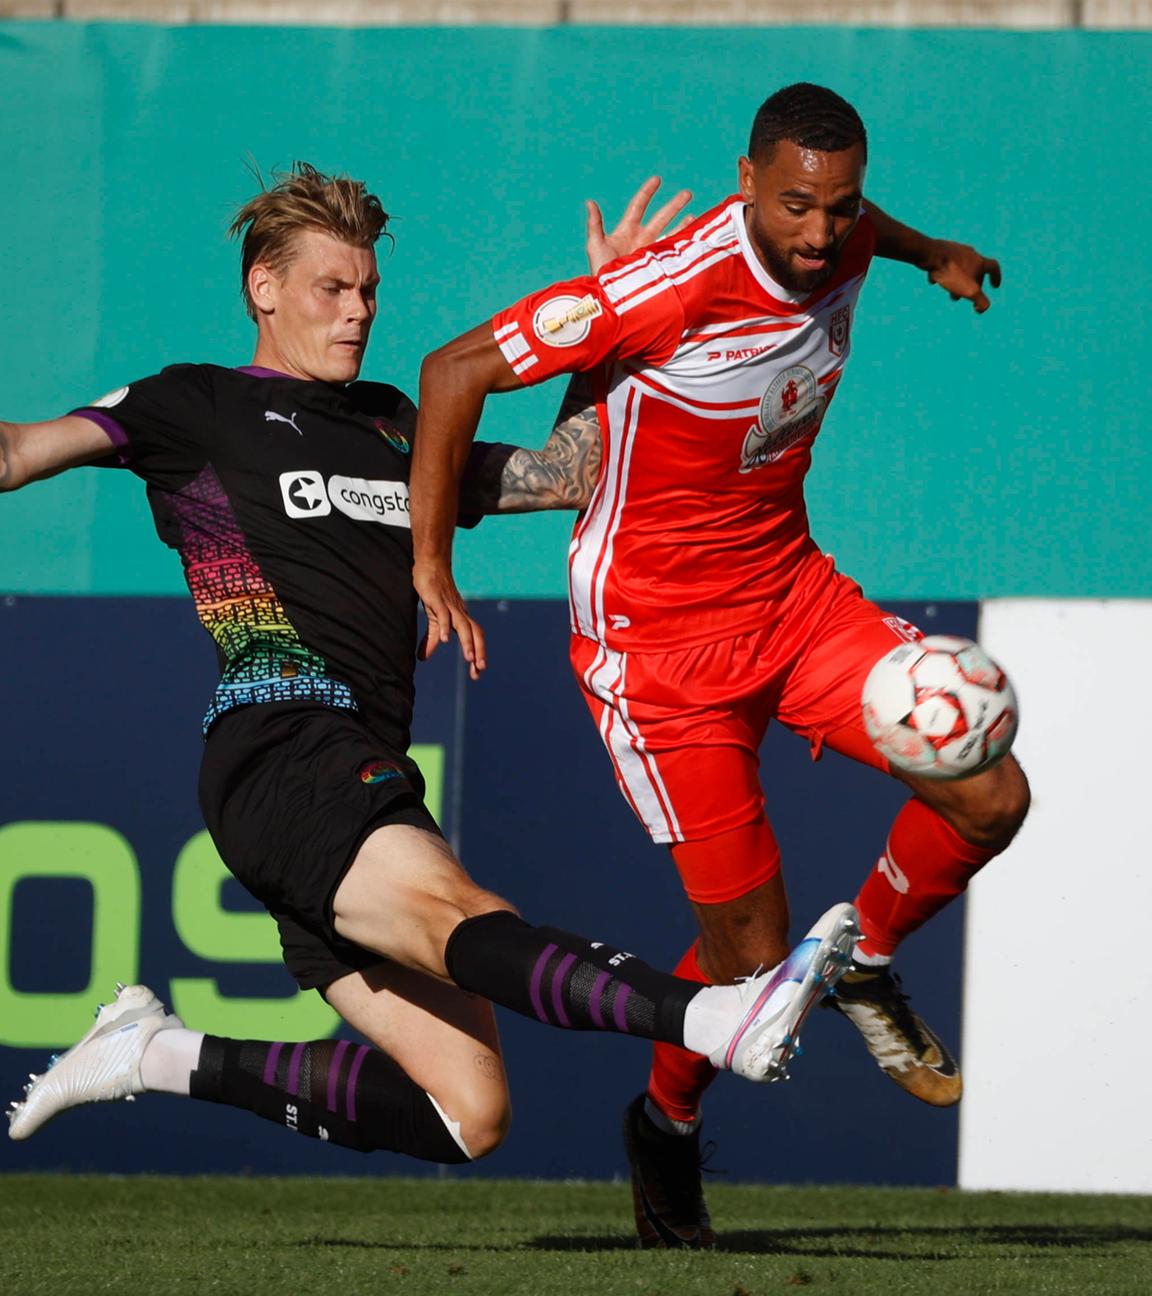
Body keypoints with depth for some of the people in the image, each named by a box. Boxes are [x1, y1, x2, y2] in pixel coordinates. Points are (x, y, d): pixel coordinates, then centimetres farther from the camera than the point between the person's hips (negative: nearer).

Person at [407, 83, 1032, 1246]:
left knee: (990, 797, -11)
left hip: (792, 593, 7)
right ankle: (667, 1126, 26)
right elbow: (456, 371, -22)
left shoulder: (839, 245, -6)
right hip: (657, 643, -6)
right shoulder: (670, 289, -28)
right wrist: (429, 563, -19)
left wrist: (932, 254, 41)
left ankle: (866, 966, 18)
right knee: (752, 957, -6)